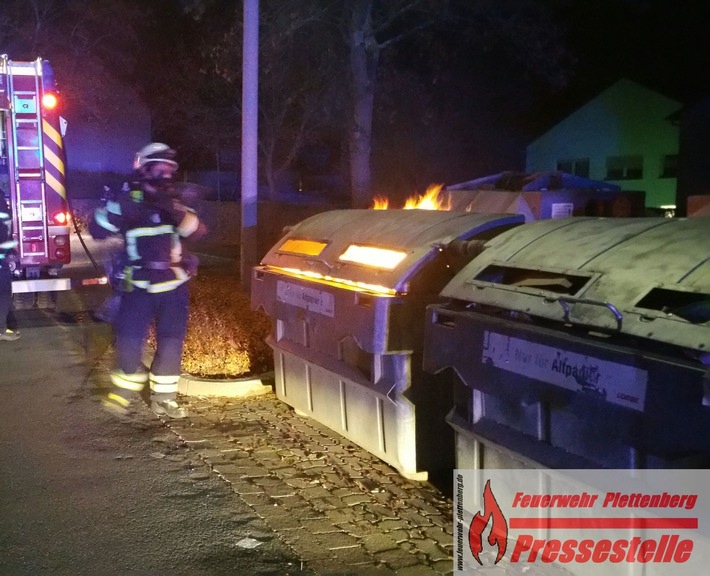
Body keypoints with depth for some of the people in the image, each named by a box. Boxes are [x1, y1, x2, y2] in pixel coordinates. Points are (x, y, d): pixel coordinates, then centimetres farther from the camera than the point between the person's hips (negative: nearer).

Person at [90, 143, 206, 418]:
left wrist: (175, 211, -28)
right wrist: (114, 206, -26)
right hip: (139, 287, -2)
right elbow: (98, 230, -10)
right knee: (129, 339, -2)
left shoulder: (174, 203, 4)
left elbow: (198, 230, -12)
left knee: (171, 341, 4)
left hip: (173, 287, 2)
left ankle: (163, 397, 17)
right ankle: (126, 388, 23)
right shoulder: (128, 202, -3)